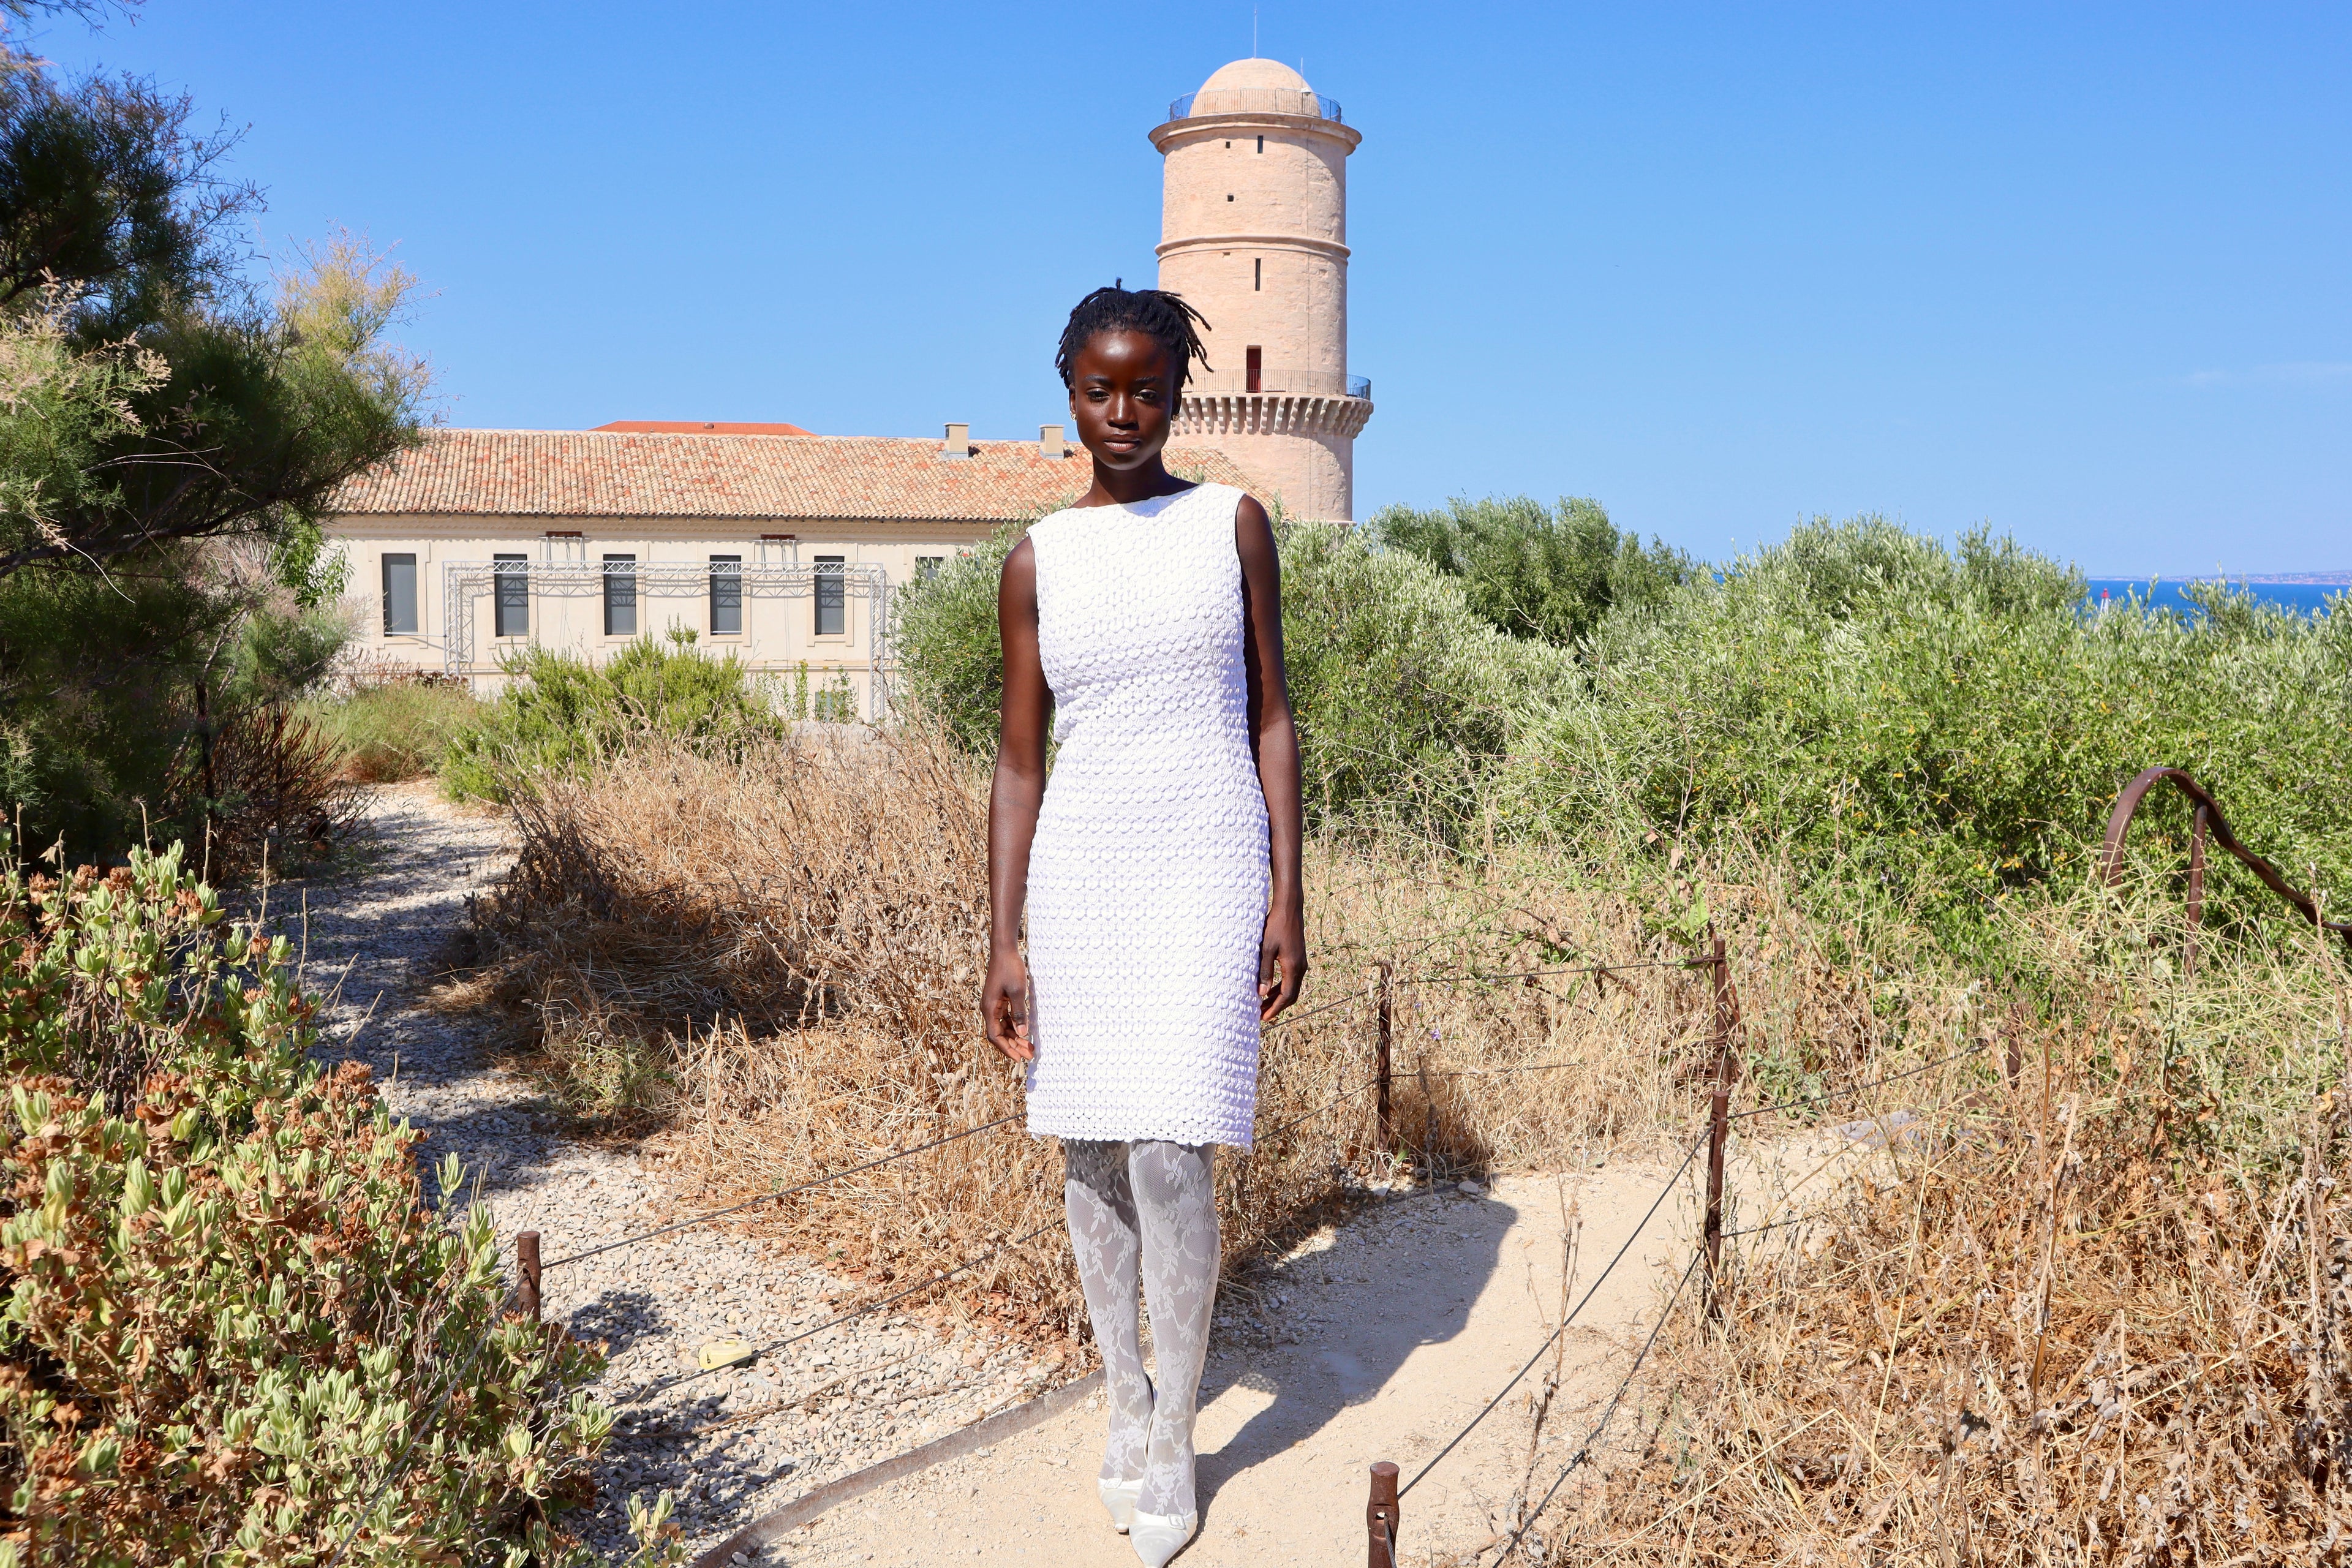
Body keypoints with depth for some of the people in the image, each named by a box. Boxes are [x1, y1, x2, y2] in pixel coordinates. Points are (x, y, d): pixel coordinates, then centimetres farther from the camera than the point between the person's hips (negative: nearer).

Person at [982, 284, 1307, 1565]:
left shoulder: (1234, 524, 2)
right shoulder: (1037, 563, 4)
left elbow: (1271, 718, 2)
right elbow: (1020, 763, 4)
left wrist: (1287, 898, -4)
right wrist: (1003, 943, -1)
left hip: (1203, 869, -2)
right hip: (1078, 871, 3)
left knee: (1169, 1157, -9)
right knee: (1090, 1153, 8)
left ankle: (1173, 1443, 10)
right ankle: (1123, 1397, 29)